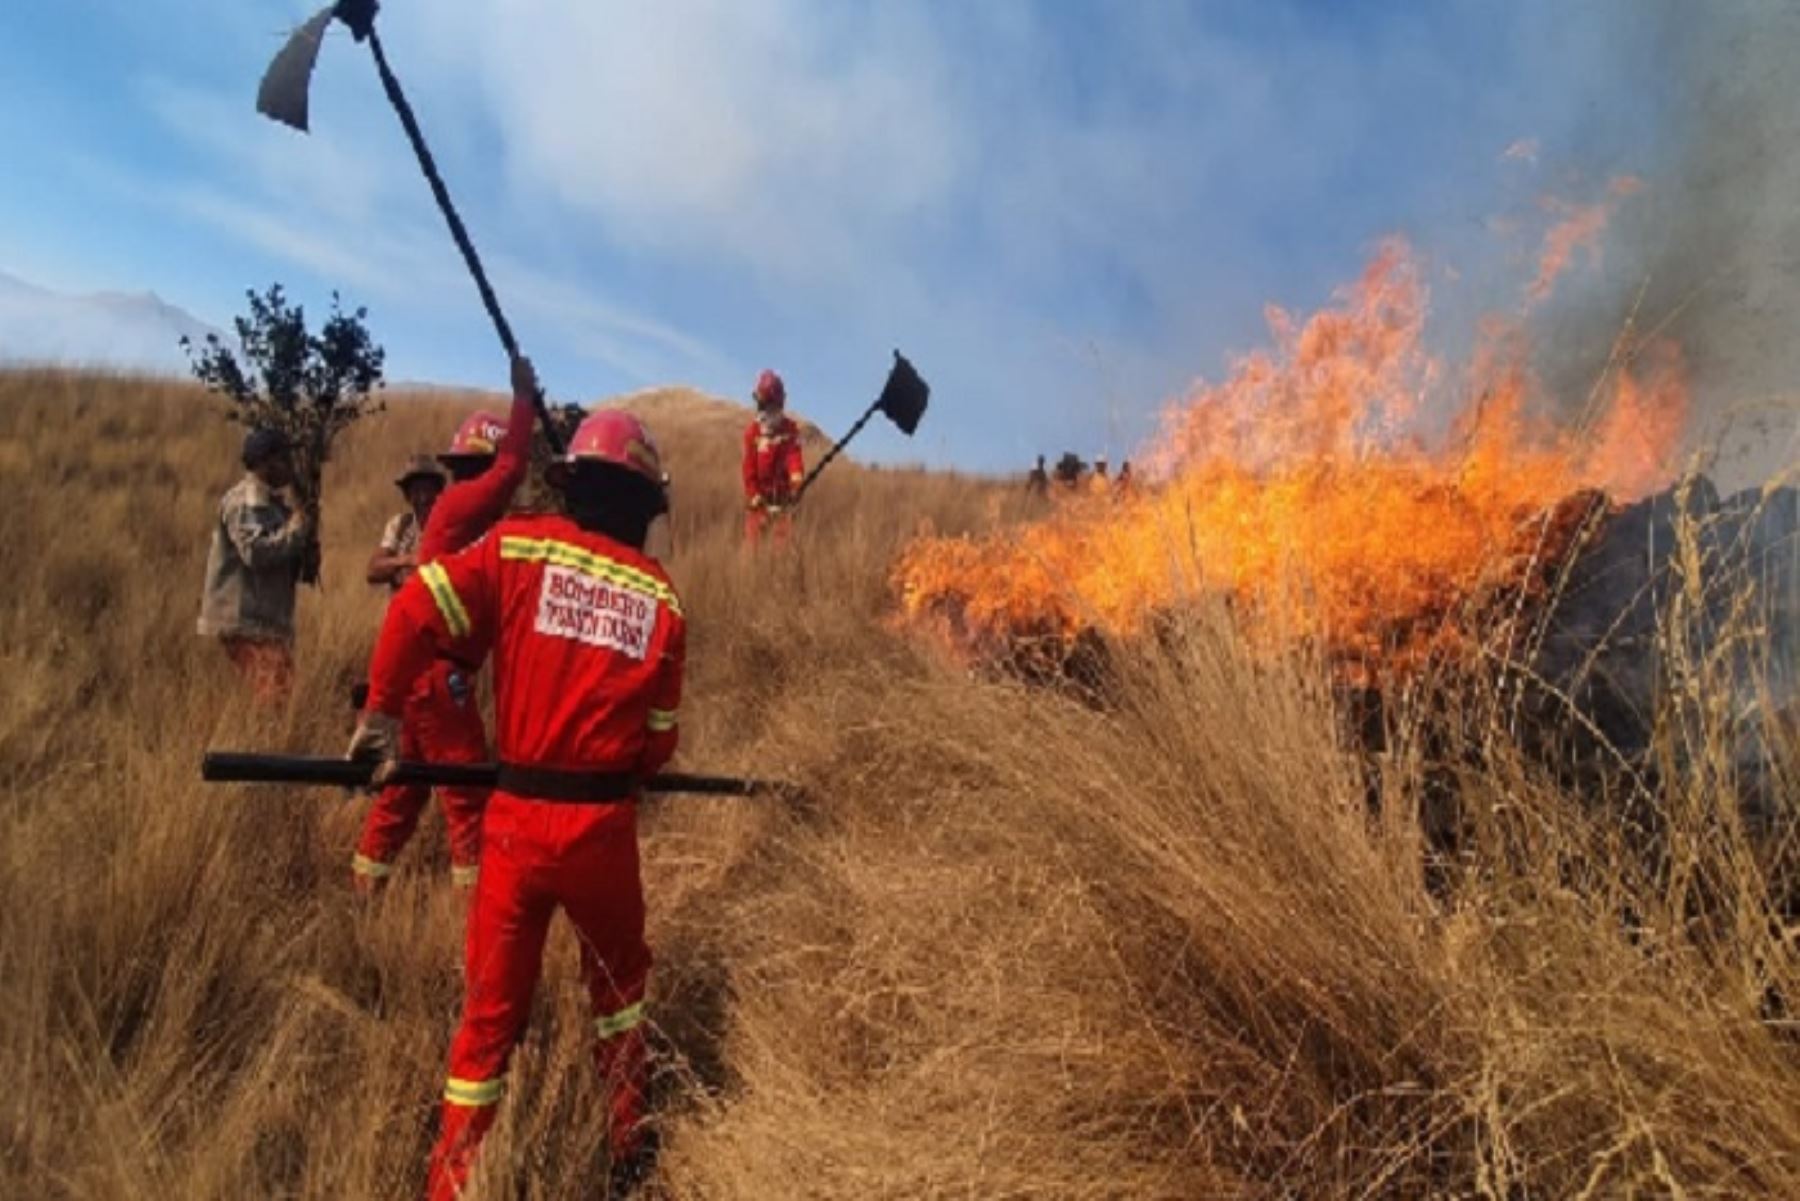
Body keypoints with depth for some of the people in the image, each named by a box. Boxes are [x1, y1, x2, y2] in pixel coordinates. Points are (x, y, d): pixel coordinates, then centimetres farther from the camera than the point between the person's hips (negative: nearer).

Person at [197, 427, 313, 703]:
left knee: (273, 698, 13)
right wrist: (296, 528, -18)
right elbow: (256, 551, -27)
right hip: (247, 620, -10)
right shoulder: (246, 501, -13)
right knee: (276, 700, -13)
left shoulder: (270, 499, 18)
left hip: (265, 618, 10)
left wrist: (304, 550, 4)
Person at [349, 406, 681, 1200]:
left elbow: (416, 611, -12)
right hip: (603, 823, 1)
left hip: (516, 819, 0)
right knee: (617, 976, 25)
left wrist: (381, 714, 2)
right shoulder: (660, 597, -1)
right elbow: (660, 739, 5)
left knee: (491, 1007, 15)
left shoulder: (519, 547, -3)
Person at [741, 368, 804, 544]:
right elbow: (749, 467, 0)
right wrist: (753, 495, -8)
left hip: (782, 496, 0)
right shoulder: (753, 431, 1)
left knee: (783, 540, -4)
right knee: (754, 543, 0)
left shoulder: (790, 429, 0)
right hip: (759, 498, 1)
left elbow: (794, 455, -14)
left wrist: (797, 475, -35)